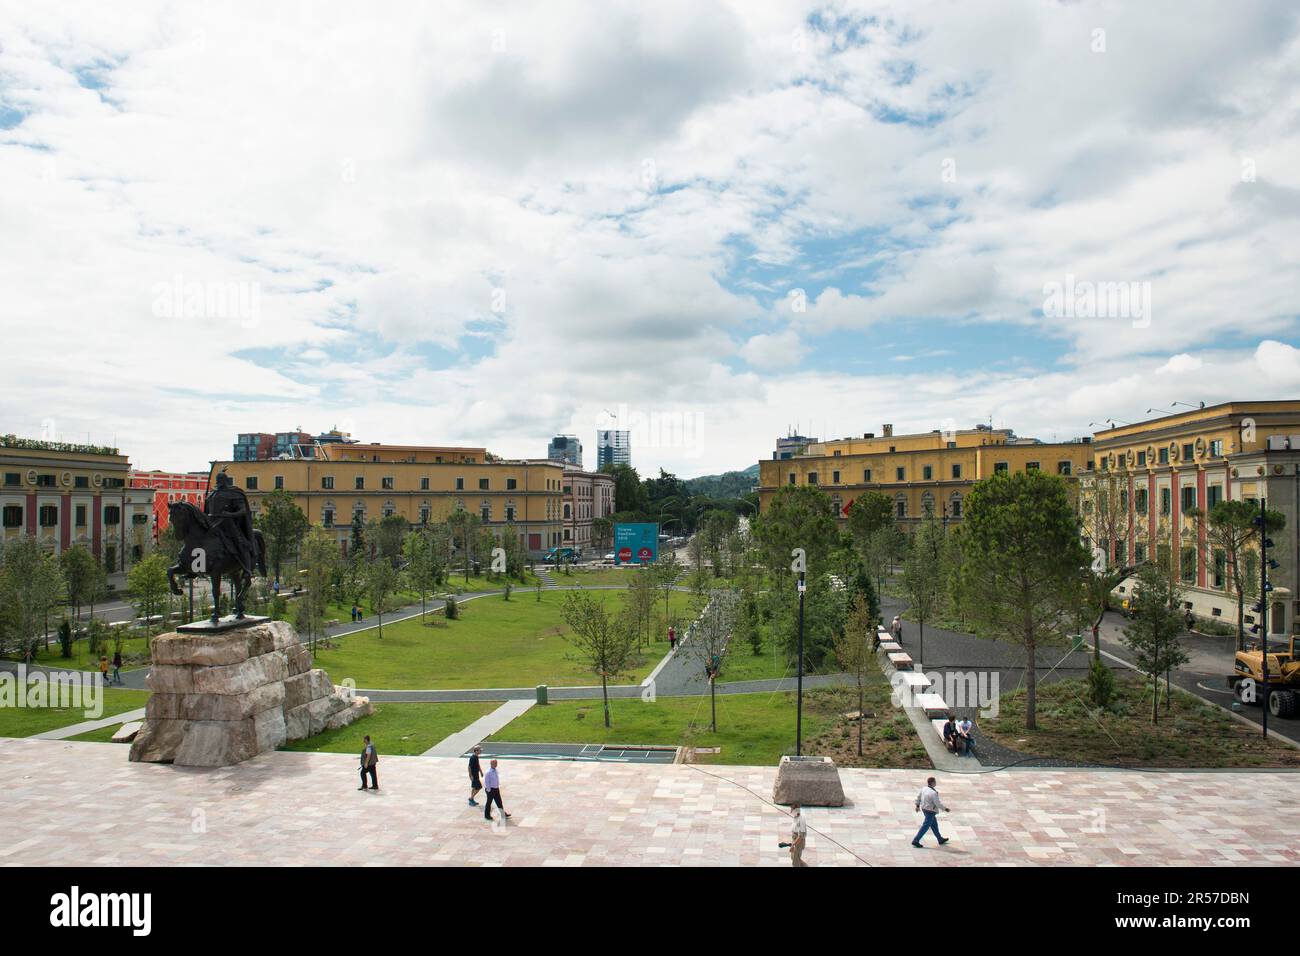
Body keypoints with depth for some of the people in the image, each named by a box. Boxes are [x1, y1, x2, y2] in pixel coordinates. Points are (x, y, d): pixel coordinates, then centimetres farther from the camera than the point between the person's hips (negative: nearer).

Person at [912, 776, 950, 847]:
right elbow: (938, 804, -22)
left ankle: (940, 839, 38)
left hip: (924, 809, 9)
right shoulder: (933, 793, -28)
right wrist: (945, 809, -6)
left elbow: (918, 797, 7)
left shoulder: (924, 788, -4)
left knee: (934, 824, 23)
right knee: (925, 827, 1)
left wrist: (917, 805, 22)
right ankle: (915, 841, 4)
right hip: (930, 811, -9)